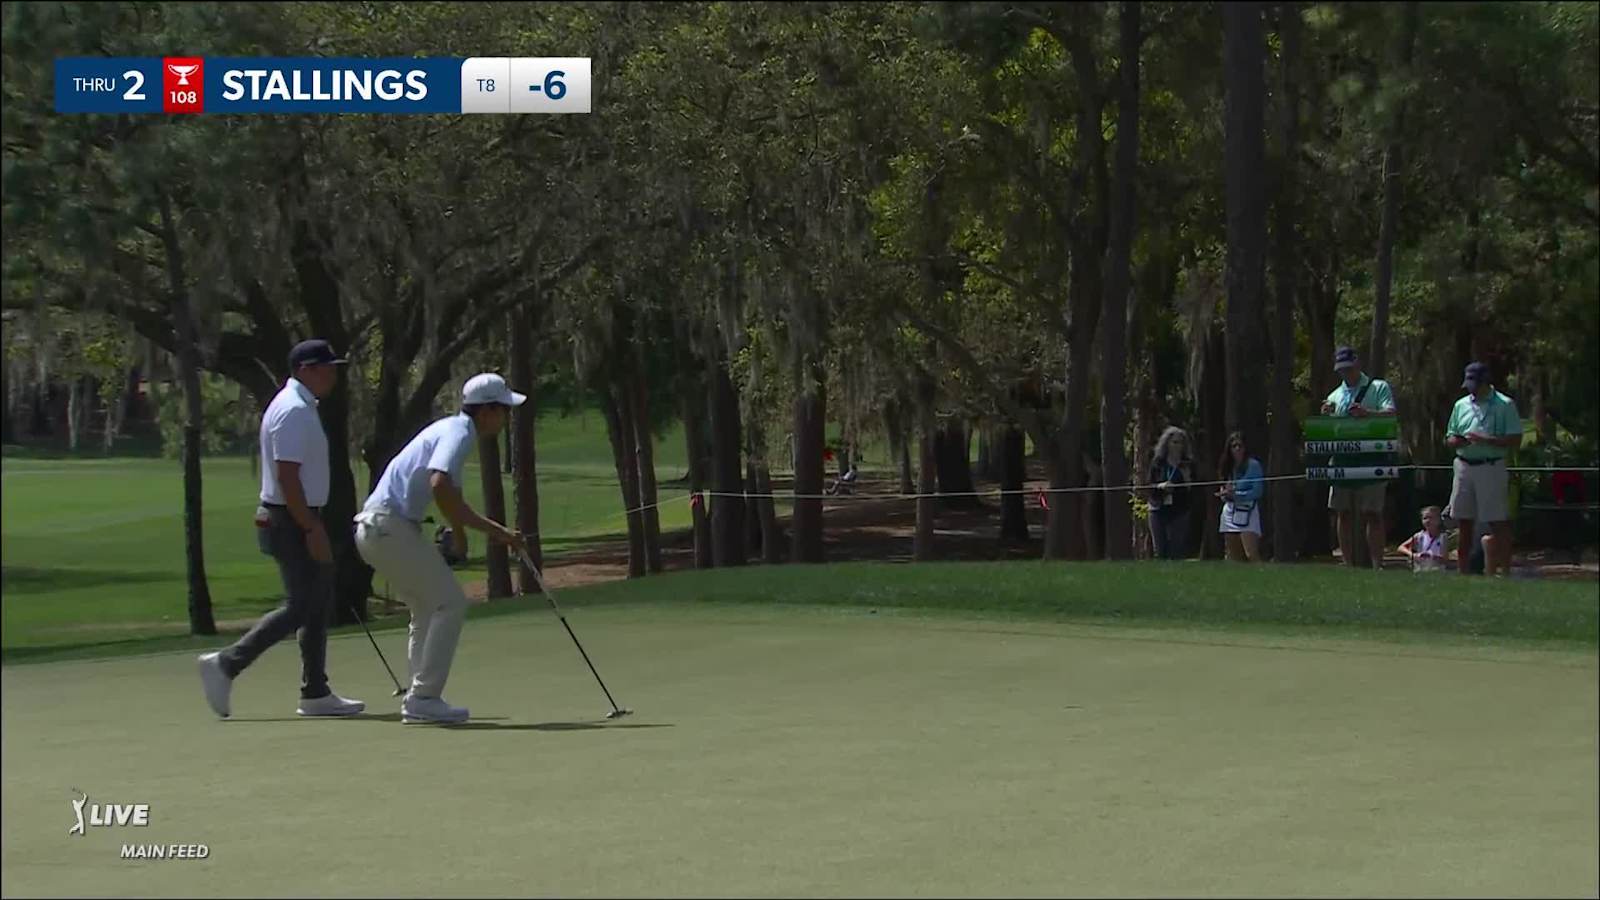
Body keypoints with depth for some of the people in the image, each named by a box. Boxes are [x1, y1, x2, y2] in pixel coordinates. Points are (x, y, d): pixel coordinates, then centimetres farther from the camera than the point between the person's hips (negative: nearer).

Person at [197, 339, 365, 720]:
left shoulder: (300, 407, 16)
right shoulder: (294, 411, -17)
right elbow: (287, 477, -23)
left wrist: (314, 525, 22)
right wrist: (312, 530, -23)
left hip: (298, 519, 11)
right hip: (293, 521, -11)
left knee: (319, 603, 10)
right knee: (300, 606, -10)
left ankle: (316, 694, 13)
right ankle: (226, 664, -8)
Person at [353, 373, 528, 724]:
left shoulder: (454, 431, 20)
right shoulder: (458, 433, -11)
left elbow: (452, 497, 25)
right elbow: (439, 485, -29)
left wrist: (497, 531, 18)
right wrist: (459, 534, -17)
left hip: (374, 528, 10)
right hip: (389, 526, -10)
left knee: (429, 609, 17)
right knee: (449, 603, -9)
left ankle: (420, 699, 15)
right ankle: (424, 696, -10)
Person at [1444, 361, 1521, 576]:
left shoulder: (1504, 405, -3)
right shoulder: (1461, 405, 14)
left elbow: (1515, 440, -8)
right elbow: (1449, 438, 19)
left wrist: (1485, 440, -18)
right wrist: (1457, 441, -5)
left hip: (1491, 467, -5)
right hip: (1464, 466, 5)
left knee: (1499, 523, -5)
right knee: (1464, 522, 8)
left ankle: (1505, 570, -4)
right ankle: (1462, 571, 14)